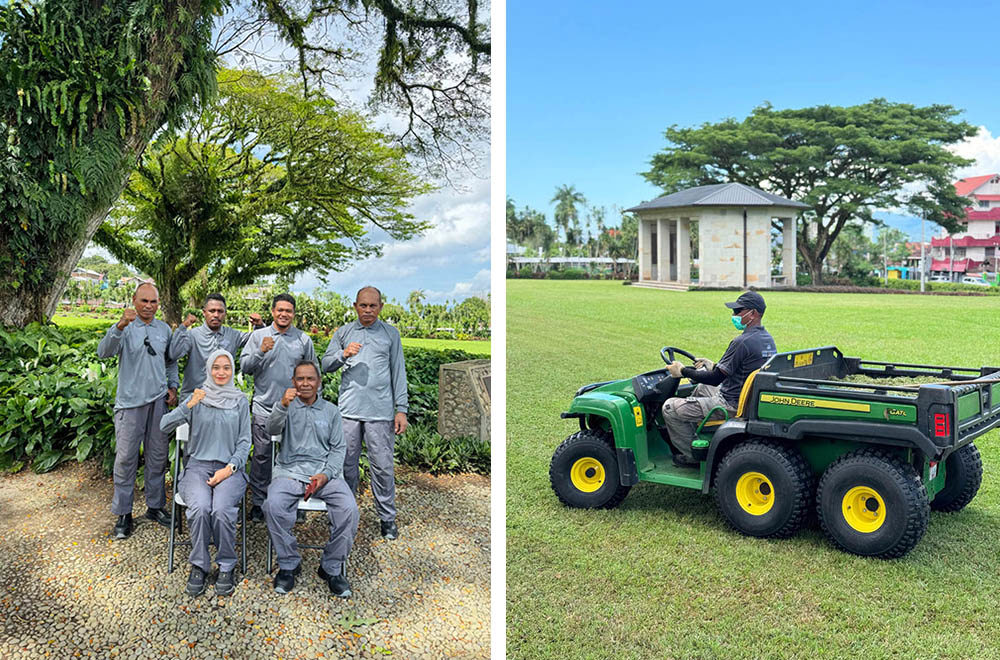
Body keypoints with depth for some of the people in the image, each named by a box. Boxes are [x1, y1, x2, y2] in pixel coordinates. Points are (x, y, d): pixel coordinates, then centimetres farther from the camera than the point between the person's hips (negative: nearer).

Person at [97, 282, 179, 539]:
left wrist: (172, 386, 10)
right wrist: (120, 326, -38)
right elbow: (104, 352, -24)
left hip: (159, 402, 4)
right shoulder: (125, 328, -5)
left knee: (158, 457, 11)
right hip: (130, 402, -4)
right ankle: (123, 513, 10)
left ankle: (155, 506, 24)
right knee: (126, 458, -1)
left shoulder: (164, 329, 9)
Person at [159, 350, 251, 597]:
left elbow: (245, 442, 7)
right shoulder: (197, 398, 8)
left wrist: (229, 468, -8)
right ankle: (199, 566, -11)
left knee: (222, 510, -30)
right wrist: (188, 406, -19)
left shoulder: (240, 400, 10)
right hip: (198, 465, 0)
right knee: (200, 508, -30)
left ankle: (227, 567, -10)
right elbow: (164, 426, -4)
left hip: (230, 468, 0)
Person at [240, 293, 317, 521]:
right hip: (264, 407, 0)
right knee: (261, 455, 1)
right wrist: (260, 352, -15)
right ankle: (258, 502, 12)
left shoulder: (304, 339, 8)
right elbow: (244, 366, 3)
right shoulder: (258, 336, 7)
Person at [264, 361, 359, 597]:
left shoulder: (331, 411, 16)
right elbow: (272, 429, -8)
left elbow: (338, 449, 11)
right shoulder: (287, 407, 13)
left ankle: (332, 567, -8)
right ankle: (288, 564, -10)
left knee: (349, 509, -27)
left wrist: (326, 474, -7)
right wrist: (283, 405, -28)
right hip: (290, 470, -1)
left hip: (325, 471, 1)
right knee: (273, 505, -31)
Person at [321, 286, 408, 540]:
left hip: (380, 411, -1)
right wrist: (343, 355, -10)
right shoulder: (342, 333, 12)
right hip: (348, 410, 2)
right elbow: (325, 364, 12)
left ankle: (387, 518, 11)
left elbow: (398, 372, 8)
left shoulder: (391, 333, 8)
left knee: (383, 466, -1)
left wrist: (401, 409, 2)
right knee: (346, 464, 7)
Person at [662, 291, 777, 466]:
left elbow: (715, 379, -21)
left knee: (670, 407, -5)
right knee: (701, 388, 34)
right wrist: (713, 365, 21)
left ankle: (693, 455, 7)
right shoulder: (768, 339, 6)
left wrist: (683, 371, -9)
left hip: (732, 405, -10)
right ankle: (693, 438, 35)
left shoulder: (742, 342, -24)